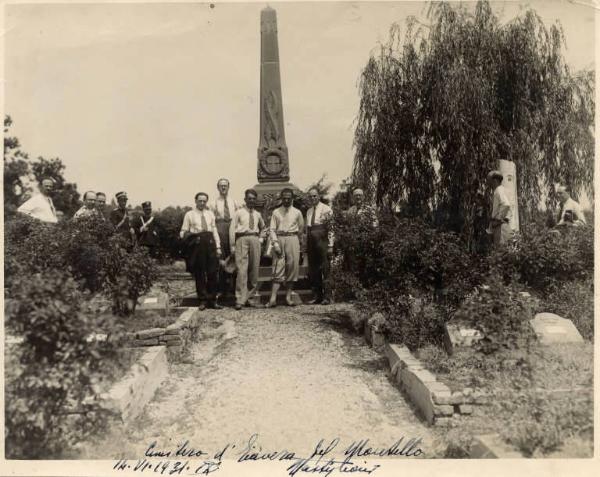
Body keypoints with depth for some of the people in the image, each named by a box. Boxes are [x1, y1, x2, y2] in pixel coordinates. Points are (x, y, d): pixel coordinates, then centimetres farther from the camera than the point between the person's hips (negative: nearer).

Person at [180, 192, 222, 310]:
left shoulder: (210, 214, 17)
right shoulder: (189, 214, 7)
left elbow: (215, 231, 15)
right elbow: (183, 231, 4)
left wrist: (218, 247, 9)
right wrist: (185, 234, -20)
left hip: (210, 242, 3)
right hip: (197, 243, -3)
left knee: (212, 272, 1)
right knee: (199, 274, 2)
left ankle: (212, 300, 10)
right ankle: (202, 300, 11)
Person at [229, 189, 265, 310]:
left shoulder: (257, 214, 16)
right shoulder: (238, 213, 4)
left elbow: (262, 227, 33)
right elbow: (232, 229, 1)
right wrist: (233, 245, -4)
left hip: (255, 240, 5)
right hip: (242, 239, -4)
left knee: (254, 269, 4)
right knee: (242, 269, -11)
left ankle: (249, 297, 14)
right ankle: (240, 299, -9)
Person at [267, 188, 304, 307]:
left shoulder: (297, 212, 8)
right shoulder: (276, 212, 7)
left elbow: (301, 227, 17)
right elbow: (272, 229, 2)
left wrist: (294, 237, 12)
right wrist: (275, 243, -10)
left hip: (293, 239, 1)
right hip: (279, 239, -1)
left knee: (292, 267, 1)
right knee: (278, 267, -6)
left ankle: (288, 297, 8)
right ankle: (273, 298, -10)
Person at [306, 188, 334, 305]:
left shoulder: (326, 209, -2)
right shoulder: (309, 211, 17)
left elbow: (330, 228, -7)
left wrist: (330, 246, -13)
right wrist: (306, 245, 11)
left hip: (322, 241, -6)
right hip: (311, 241, 6)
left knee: (324, 269, -5)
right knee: (312, 270, 7)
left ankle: (326, 297, 2)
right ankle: (317, 296, 16)